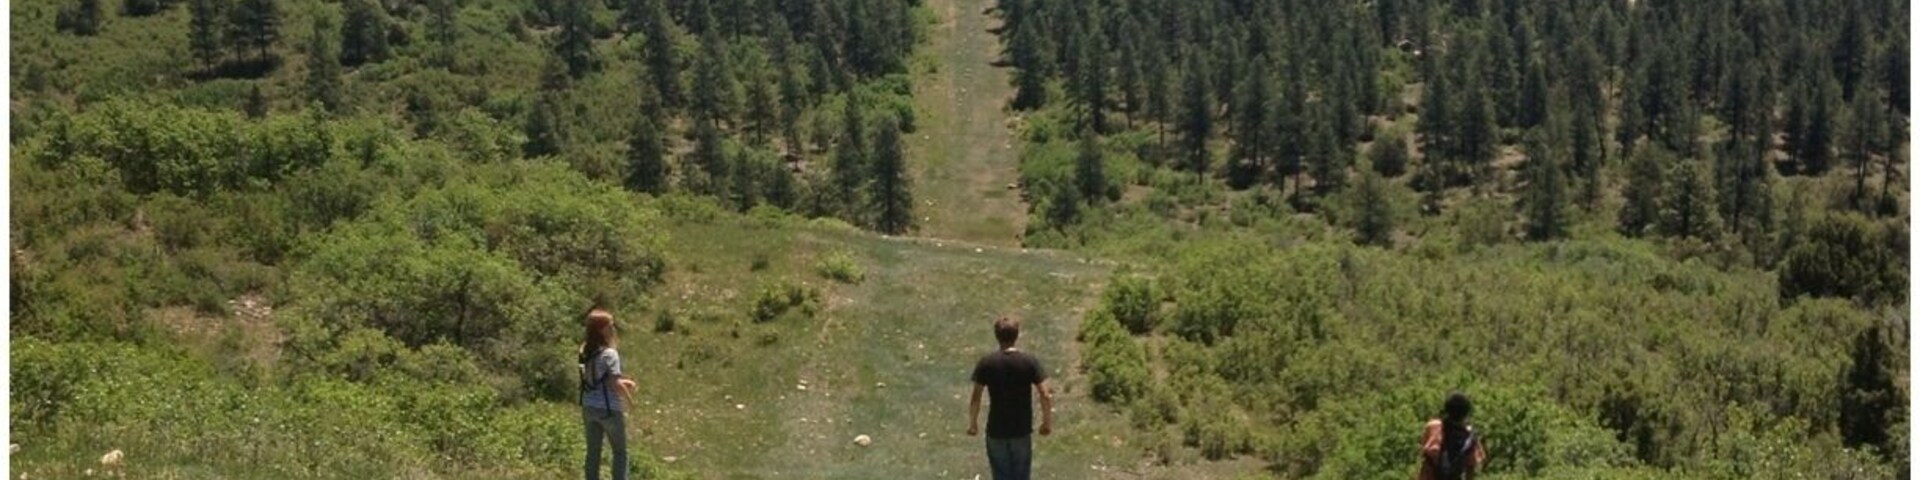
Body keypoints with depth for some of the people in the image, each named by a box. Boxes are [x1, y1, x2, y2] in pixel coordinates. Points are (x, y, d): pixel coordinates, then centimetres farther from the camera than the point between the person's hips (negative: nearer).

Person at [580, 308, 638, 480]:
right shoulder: (609, 353, -19)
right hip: (609, 409, -7)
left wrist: (622, 381, 12)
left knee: (593, 451, 14)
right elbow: (616, 385, -22)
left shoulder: (585, 351, 4)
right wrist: (629, 400, -6)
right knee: (620, 451, 9)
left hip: (589, 407, 7)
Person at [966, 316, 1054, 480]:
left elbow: (976, 397, -8)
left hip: (996, 430, 0)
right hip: (1022, 430, 0)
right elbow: (1045, 395, -10)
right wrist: (1047, 422, 2)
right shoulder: (1030, 362, -9)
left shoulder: (986, 363, -10)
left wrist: (972, 423, 5)